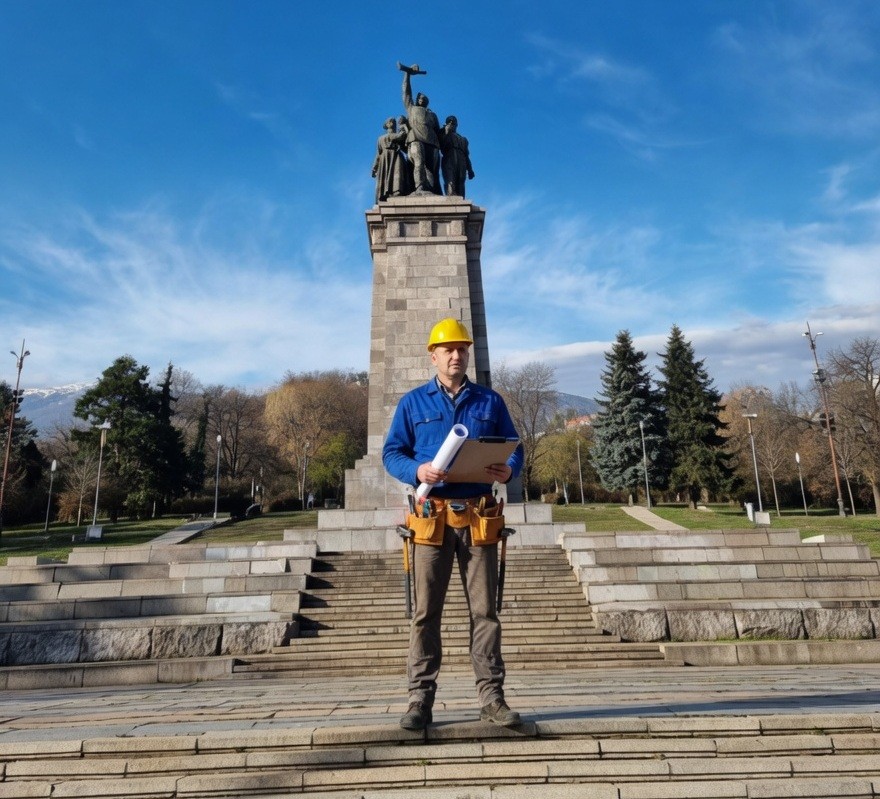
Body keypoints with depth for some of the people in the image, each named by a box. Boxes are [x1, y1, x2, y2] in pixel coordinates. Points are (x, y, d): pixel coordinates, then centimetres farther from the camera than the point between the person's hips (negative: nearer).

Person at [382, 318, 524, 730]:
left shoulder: (490, 401, 13)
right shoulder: (412, 402, 9)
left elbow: (514, 447, 12)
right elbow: (392, 453, 5)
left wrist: (509, 469, -11)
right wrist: (417, 471, -15)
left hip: (479, 517, 1)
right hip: (433, 517, -1)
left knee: (484, 609, 5)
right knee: (425, 611, 2)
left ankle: (491, 696, 15)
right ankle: (420, 698, 13)